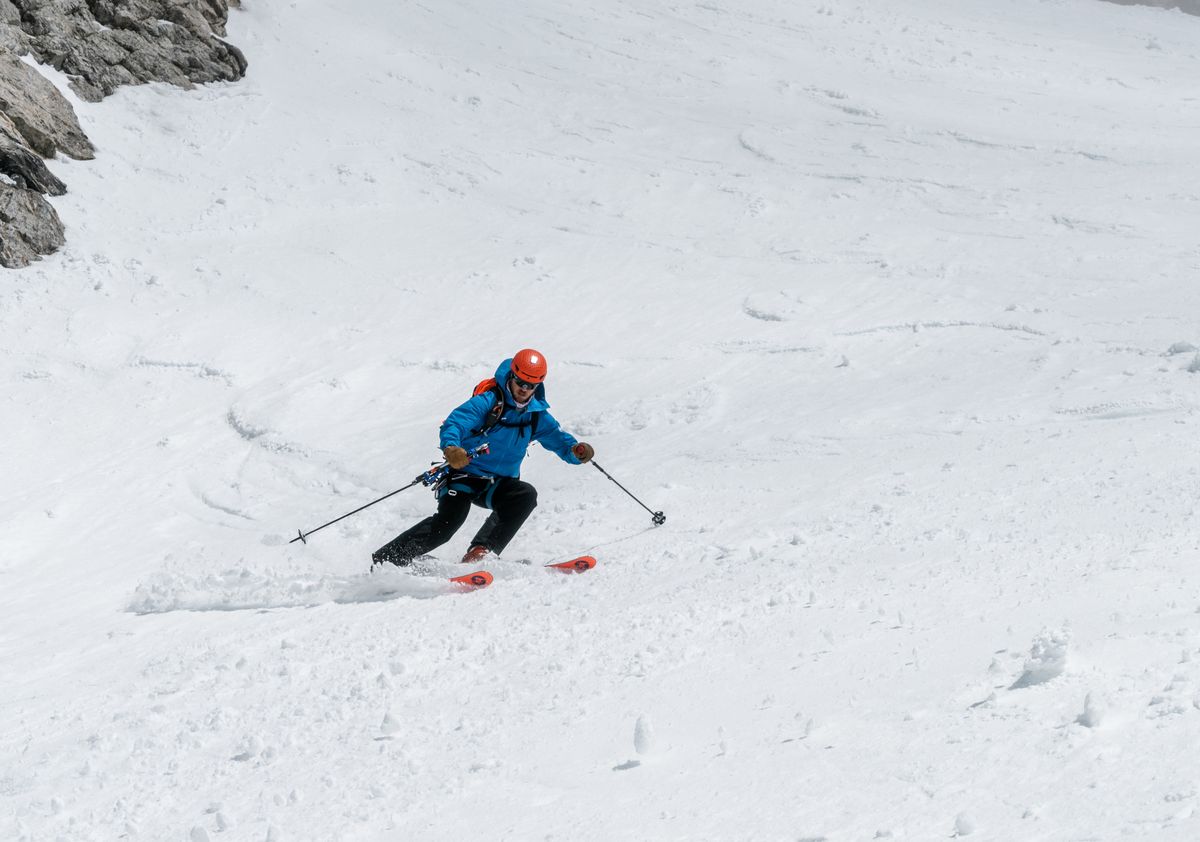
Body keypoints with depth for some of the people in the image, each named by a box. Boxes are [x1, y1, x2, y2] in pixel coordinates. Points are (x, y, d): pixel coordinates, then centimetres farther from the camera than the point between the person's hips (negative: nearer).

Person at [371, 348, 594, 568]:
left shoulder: (537, 415, 3)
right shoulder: (489, 401, -12)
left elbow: (559, 439, 6)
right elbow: (453, 424, -23)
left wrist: (577, 451, -19)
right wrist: (451, 448, -45)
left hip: (499, 485, 5)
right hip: (465, 473, -5)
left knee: (526, 495, -25)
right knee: (448, 520, -25)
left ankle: (480, 552, -28)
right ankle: (382, 562, -21)